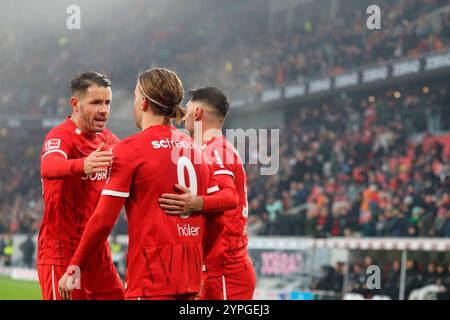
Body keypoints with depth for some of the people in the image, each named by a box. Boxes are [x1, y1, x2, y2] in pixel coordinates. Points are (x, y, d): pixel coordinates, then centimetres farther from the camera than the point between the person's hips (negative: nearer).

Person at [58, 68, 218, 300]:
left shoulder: (130, 149, -7)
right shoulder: (194, 147, 11)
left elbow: (103, 220, -10)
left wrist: (75, 268, -1)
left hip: (152, 278, -7)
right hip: (190, 277, 7)